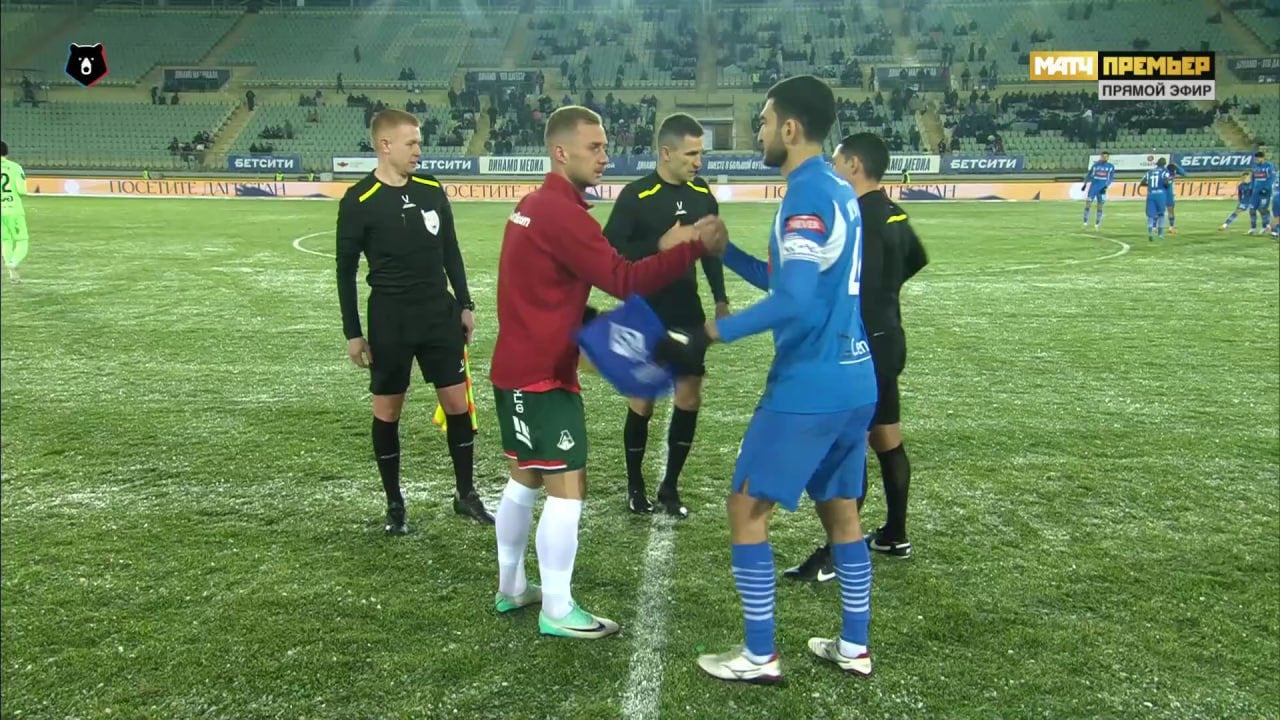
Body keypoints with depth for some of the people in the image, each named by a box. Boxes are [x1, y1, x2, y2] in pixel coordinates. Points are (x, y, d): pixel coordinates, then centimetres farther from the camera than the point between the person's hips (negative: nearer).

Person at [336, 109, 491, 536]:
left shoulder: (432, 190, 3)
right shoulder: (358, 202, -9)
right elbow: (346, 271, -4)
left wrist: (464, 304, 9)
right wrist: (353, 332, -5)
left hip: (440, 314, 4)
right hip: (390, 321, -3)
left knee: (457, 402, 5)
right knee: (387, 411, 5)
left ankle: (466, 494, 19)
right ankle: (394, 503, 20)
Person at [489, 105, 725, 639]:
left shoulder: (534, 205, 12)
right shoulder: (562, 213, -19)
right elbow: (624, 281, -24)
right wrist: (694, 248, -24)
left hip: (519, 368, 11)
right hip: (543, 375, -10)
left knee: (525, 480, 19)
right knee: (567, 489, -5)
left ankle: (511, 588, 31)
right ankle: (557, 612, 4)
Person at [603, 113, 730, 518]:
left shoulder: (703, 195, 3)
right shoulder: (635, 196, -13)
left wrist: (720, 298, 9)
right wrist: (660, 245, -24)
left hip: (687, 313, 5)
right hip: (645, 315, -5)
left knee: (690, 398, 5)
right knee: (642, 401, 3)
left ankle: (670, 487, 21)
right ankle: (636, 487, 22)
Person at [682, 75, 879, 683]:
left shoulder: (807, 196, -17)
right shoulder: (838, 191, 13)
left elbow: (794, 301, -27)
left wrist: (720, 330, -16)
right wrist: (725, 251, 16)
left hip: (810, 388, -9)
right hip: (854, 383, 9)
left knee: (747, 508, 2)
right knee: (841, 512, 18)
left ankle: (759, 656, 10)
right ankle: (854, 646, 27)